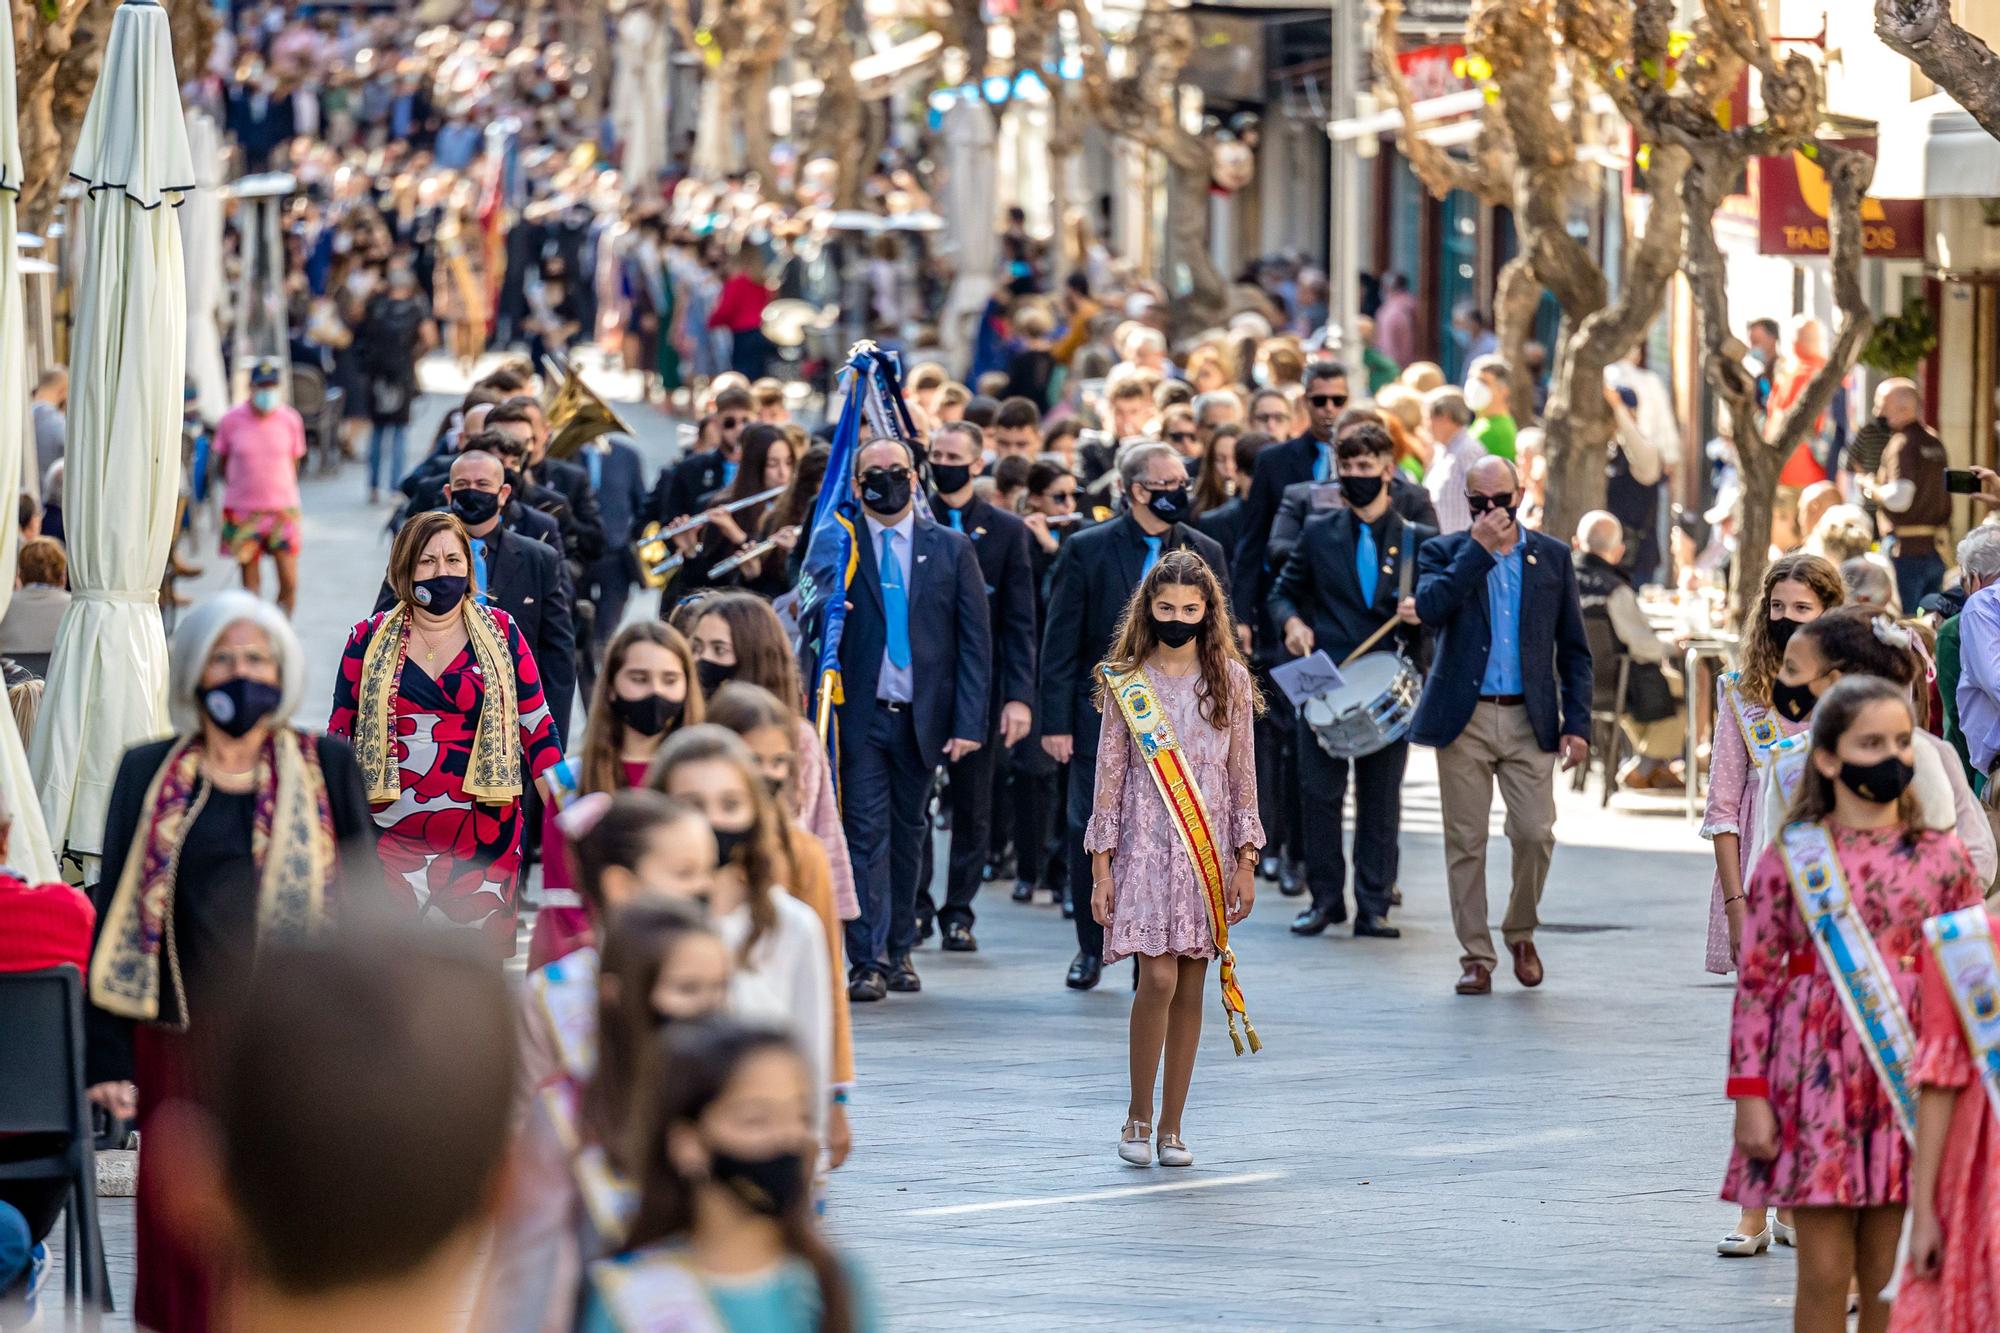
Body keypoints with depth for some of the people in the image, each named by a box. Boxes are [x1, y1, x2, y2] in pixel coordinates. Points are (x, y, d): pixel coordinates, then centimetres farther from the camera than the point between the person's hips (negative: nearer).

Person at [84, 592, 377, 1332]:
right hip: (181, 1042, 1)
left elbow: (365, 907, 7)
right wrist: (107, 1057, -3)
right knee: (187, 1252, 2)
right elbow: (113, 919, 6)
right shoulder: (147, 773, 7)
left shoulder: (326, 768, 6)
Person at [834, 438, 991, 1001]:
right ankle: (868, 961, -8)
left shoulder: (952, 549, 6)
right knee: (866, 835, -8)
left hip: (922, 718, 2)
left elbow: (975, 641, 4)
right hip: (859, 716, -2)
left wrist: (968, 722, -4)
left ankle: (898, 951, 21)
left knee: (907, 836, 10)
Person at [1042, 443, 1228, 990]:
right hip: (1103, 719, -1)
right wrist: (1055, 721, -8)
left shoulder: (1204, 552, 6)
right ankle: (1091, 948, 22)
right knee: (1093, 840, 5)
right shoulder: (1087, 550, -2)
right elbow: (1060, 643, -3)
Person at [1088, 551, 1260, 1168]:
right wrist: (1102, 867, -2)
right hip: (1145, 844, -2)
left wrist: (1245, 863, 3)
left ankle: (1171, 1126, 11)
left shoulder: (1230, 680, 5)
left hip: (1208, 848, 2)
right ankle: (1137, 1116, 2)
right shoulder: (1125, 682, 1)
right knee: (1159, 978, -13)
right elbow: (1109, 777, 3)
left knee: (1191, 986, 3)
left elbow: (1242, 776, 8)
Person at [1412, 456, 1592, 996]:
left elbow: (1573, 647, 10)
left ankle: (1520, 932, 17)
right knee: (1465, 841, 1)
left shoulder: (1552, 557, 9)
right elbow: (1431, 607, -17)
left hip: (1529, 720, 1)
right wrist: (1479, 547, -16)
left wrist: (1577, 722, 2)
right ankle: (1477, 956, 10)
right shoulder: (1444, 552, 4)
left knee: (1535, 834, -8)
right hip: (1463, 719, -1)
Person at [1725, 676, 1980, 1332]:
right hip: (1817, 1080, -1)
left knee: (1889, 1277, 5)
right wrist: (1750, 1096, -5)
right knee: (1824, 1275, 1)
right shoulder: (1791, 857, 0)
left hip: (1907, 1079, 1)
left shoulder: (1941, 856, 4)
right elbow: (1756, 981, 0)